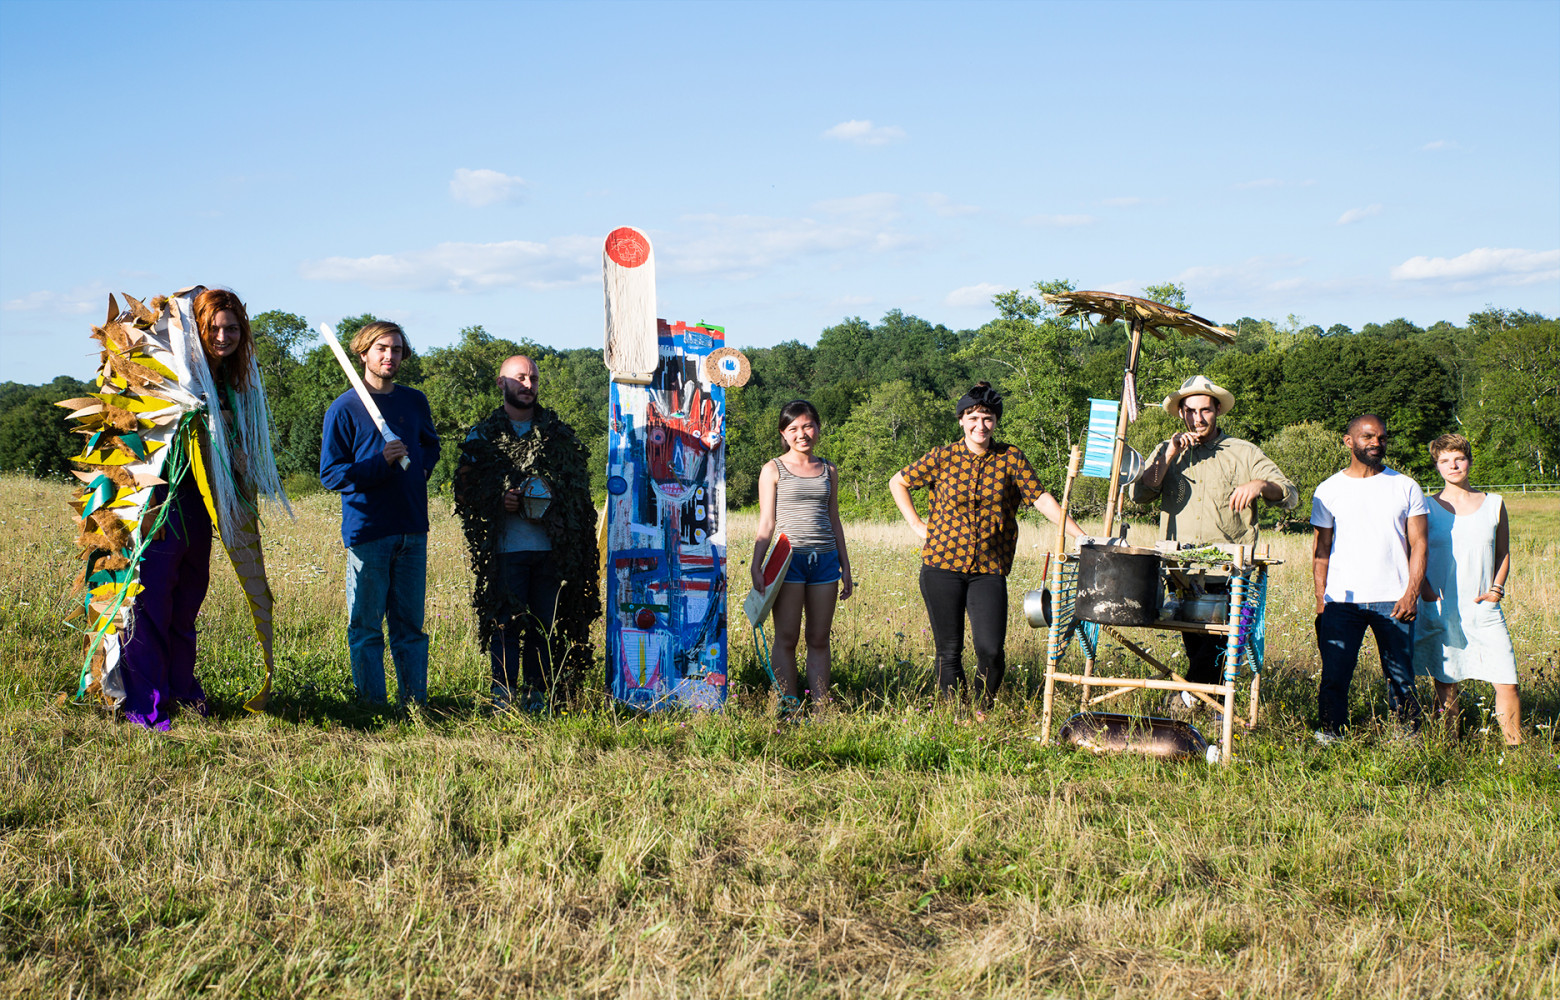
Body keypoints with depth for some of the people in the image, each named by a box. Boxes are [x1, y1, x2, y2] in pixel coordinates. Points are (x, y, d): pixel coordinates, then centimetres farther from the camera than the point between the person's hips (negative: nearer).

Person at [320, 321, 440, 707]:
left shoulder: (415, 401, 13)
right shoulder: (344, 408, -1)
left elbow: (431, 445, 31)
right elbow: (330, 474, -4)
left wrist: (419, 468, 10)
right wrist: (381, 463, -17)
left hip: (412, 530, 4)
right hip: (367, 531, -4)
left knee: (410, 626, 9)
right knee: (366, 628, -1)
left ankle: (415, 702, 14)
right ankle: (372, 706, 5)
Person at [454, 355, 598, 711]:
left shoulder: (559, 434, 14)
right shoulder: (484, 435, 9)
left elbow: (579, 486, 17)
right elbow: (465, 491, 5)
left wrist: (556, 502, -3)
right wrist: (499, 501, -12)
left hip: (551, 548, 2)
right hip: (506, 547, -2)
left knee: (546, 624, 4)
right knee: (506, 624, -5)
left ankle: (537, 694, 13)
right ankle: (503, 696, 1)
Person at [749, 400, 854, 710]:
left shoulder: (828, 471, 14)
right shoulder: (773, 470, 3)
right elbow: (766, 523, 0)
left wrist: (846, 567, 15)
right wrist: (756, 567, -8)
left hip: (825, 559, 4)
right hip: (790, 558, -3)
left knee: (819, 640, 5)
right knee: (787, 639, -1)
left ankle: (820, 707, 9)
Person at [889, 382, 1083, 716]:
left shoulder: (1010, 459, 3)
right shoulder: (943, 458, 2)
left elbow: (1042, 499, -3)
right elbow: (897, 482, 14)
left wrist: (1081, 536, -12)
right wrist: (917, 525, 6)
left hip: (990, 569, 0)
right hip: (942, 566, 0)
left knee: (991, 650, -10)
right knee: (949, 650, 4)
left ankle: (982, 711, 15)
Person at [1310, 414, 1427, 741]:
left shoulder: (1405, 487, 9)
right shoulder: (1328, 490, 8)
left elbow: (1418, 544, 6)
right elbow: (1321, 548, 9)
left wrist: (1411, 593, -6)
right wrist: (1320, 598, -1)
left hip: (1394, 602, 0)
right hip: (1341, 600, 0)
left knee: (1401, 677, 2)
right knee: (1334, 675, -3)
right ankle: (1330, 733, 8)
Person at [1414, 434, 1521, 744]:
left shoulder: (1493, 504, 8)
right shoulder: (1428, 507, 4)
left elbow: (1503, 552, 17)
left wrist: (1497, 588, 3)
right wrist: (1426, 591, -5)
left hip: (1483, 608, 1)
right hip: (1440, 611, -1)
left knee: (1507, 683, -7)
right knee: (1445, 684, 2)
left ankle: (1516, 747, 4)